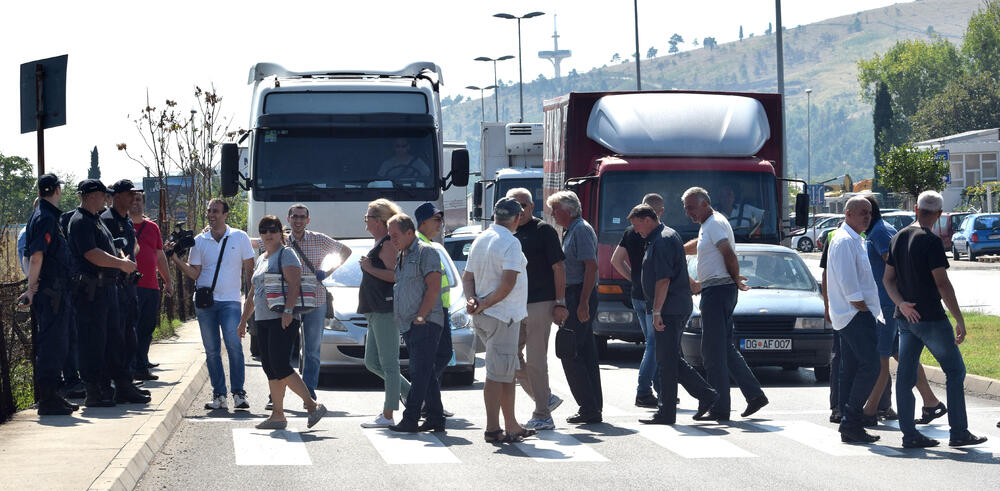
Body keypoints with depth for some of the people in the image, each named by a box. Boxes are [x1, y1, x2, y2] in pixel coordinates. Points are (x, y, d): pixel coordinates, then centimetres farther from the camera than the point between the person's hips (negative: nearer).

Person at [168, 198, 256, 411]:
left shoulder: (240, 238, 4)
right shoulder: (199, 241, 7)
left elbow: (249, 269, 7)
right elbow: (194, 273, 6)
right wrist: (176, 259, -8)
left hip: (230, 301, -2)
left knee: (234, 346, -15)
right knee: (211, 350, 2)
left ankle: (238, 393, -11)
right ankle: (218, 395, 7)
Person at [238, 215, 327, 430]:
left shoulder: (286, 254, -3)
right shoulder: (261, 259, 23)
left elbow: (294, 284, -15)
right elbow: (253, 295, 28)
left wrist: (288, 310, -26)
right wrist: (243, 320, 25)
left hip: (283, 320, -9)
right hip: (263, 320, 9)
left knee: (280, 366, -17)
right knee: (270, 369, 5)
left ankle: (313, 405, -12)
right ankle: (277, 415, 7)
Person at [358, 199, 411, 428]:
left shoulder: (388, 244, -11)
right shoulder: (379, 244, 21)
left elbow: (395, 275, -22)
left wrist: (369, 269, -17)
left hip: (386, 310, -11)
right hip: (375, 312, 11)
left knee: (388, 363, -7)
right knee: (372, 362, 12)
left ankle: (388, 416, -5)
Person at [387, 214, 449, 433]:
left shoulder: (426, 252, -7)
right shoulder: (402, 257, 21)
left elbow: (434, 287, -15)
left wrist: (420, 317, -17)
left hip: (425, 323, -9)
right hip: (409, 325, 9)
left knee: (420, 372, -10)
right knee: (427, 374, 9)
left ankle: (410, 419, -13)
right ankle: (435, 419, 11)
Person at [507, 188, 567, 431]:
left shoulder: (543, 231, -5)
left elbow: (558, 267, -7)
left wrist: (560, 303, -12)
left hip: (540, 304, -7)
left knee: (535, 360, -6)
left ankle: (542, 416, 1)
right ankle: (545, 399, 20)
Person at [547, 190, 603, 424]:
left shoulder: (582, 230, -11)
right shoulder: (572, 231, 20)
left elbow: (591, 266, -19)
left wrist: (583, 303, -24)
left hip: (580, 297, -10)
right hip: (577, 299, 10)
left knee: (570, 353, -10)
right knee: (586, 353, 10)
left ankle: (589, 408, -9)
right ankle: (594, 408, 13)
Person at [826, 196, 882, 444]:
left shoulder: (854, 240, 21)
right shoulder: (845, 240, -12)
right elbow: (848, 283, -19)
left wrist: (871, 312, 18)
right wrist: (864, 309, -14)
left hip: (850, 317, 11)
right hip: (855, 314, -11)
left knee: (850, 369, 8)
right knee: (869, 365, -14)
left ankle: (848, 427, 9)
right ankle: (851, 421, -14)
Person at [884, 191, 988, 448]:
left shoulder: (898, 238, 9)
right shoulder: (931, 242, -15)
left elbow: (889, 279, 9)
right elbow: (942, 284, -17)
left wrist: (901, 303, -5)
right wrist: (959, 319, -13)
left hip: (906, 318, 7)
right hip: (931, 318, -7)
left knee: (905, 375, 6)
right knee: (955, 371, 3)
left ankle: (909, 433, 6)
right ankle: (958, 432, 1)